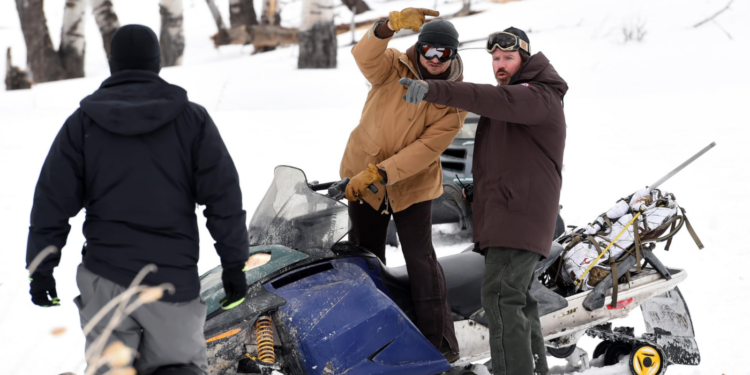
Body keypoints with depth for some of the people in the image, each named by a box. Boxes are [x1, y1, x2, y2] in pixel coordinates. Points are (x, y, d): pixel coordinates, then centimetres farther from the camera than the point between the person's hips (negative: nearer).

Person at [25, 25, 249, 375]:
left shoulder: (82, 123, 4)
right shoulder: (192, 119, 2)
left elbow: (53, 201, 3)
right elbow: (224, 197, -1)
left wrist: (41, 268, 10)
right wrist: (234, 263, 5)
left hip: (103, 279, 1)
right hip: (173, 279, 0)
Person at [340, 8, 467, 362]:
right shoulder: (394, 67, -10)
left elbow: (427, 148, -21)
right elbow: (364, 55, -33)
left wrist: (377, 173, -29)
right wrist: (392, 24, -53)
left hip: (412, 185, -2)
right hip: (362, 174, 2)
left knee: (421, 259, -6)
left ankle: (440, 341, 2)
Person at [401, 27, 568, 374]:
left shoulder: (539, 96, -11)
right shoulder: (514, 92, 24)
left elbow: (496, 100, -31)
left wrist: (434, 90, -43)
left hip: (519, 213, -11)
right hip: (506, 213, 11)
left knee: (501, 297, -19)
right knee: (517, 299, 15)